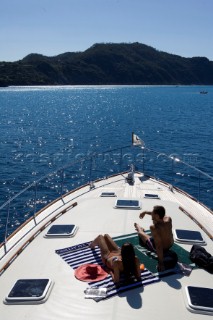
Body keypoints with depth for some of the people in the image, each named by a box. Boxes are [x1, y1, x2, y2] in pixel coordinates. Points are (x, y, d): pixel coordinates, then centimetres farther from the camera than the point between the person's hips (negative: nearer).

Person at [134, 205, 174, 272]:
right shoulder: (168, 219, -19)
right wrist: (146, 212, 12)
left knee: (141, 233, 19)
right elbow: (160, 215, 5)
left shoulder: (154, 227, -37)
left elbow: (159, 246, -39)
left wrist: (161, 263, -35)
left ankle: (140, 231, 56)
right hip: (170, 245, 5)